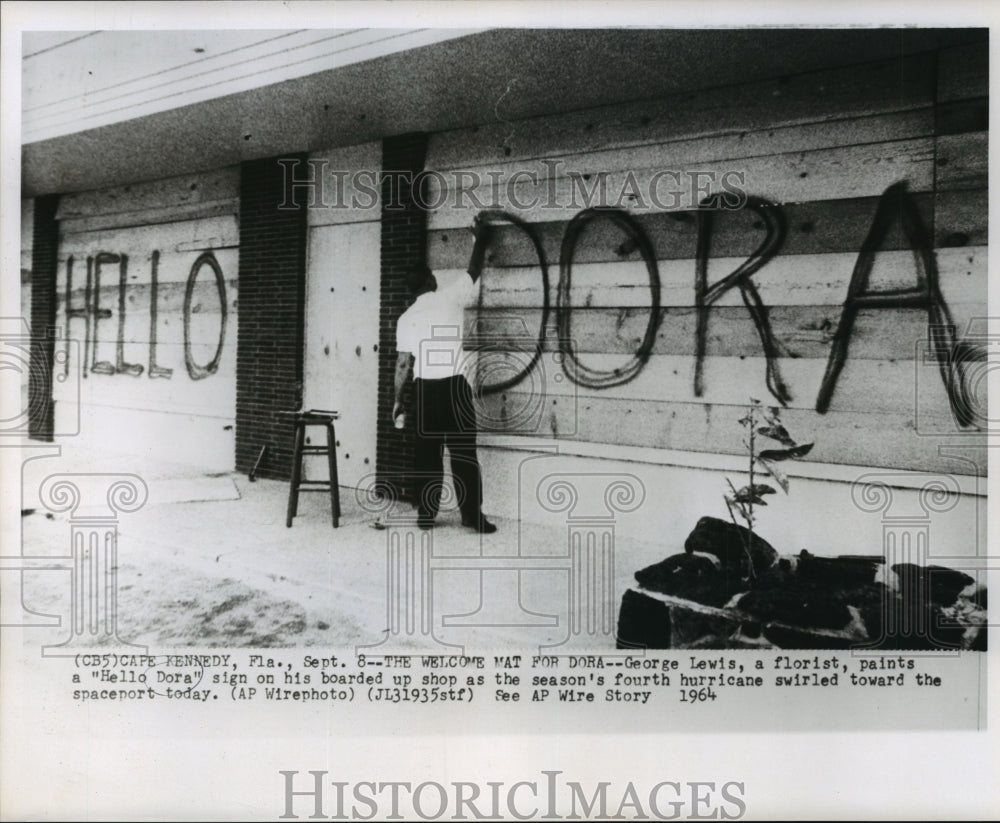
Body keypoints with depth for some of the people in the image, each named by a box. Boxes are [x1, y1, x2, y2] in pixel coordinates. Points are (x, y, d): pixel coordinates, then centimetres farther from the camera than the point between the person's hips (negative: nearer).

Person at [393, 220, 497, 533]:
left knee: (427, 454, 9)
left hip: (424, 388, 3)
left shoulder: (407, 317, 5)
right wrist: (480, 238, 30)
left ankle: (426, 515, 11)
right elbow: (474, 272, 16)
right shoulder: (450, 298, 0)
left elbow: (404, 364, 2)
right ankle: (472, 515, 2)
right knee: (464, 452, 1)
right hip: (453, 386, -3)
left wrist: (397, 401, 10)